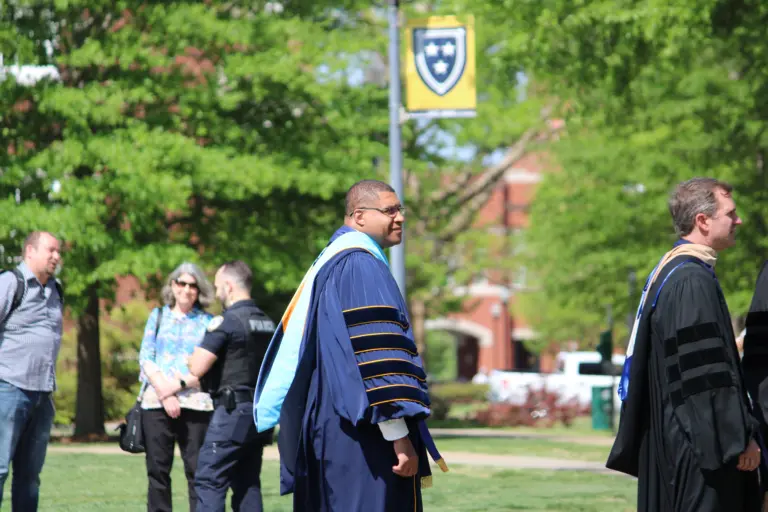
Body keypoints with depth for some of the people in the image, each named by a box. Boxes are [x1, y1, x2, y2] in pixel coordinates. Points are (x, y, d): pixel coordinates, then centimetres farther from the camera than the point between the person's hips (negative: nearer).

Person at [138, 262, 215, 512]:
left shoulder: (208, 322, 9)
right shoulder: (158, 316, 15)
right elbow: (145, 358, 6)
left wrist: (179, 384, -13)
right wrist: (165, 393, -7)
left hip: (195, 404, -2)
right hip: (156, 403, 2)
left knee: (197, 470, -6)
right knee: (158, 469, 2)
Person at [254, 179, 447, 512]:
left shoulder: (330, 263, 19)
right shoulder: (361, 265, -14)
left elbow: (294, 343, 24)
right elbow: (376, 355, -22)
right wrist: (400, 436, -23)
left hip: (327, 430, 11)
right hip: (362, 435, -11)